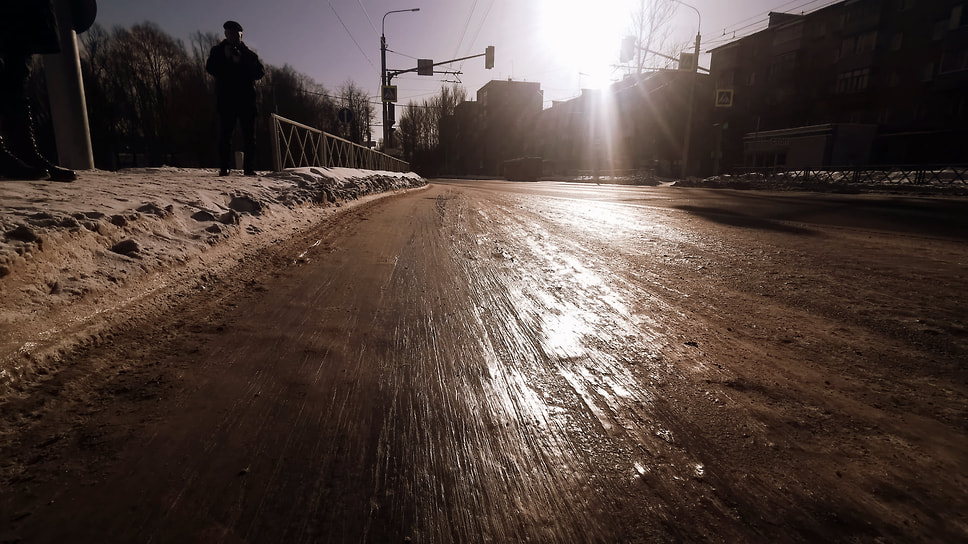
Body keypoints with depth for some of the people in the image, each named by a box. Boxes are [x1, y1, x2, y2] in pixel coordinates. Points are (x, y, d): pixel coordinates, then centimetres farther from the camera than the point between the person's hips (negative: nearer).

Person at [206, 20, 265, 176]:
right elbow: (210, 68, 1)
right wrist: (226, 58, -7)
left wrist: (241, 62, -9)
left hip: (247, 100, 0)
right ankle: (224, 168, -3)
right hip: (226, 99, 0)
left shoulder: (248, 54, 16)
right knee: (225, 134, -5)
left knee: (249, 135, -3)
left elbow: (260, 72, 0)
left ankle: (249, 168, -1)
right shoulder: (218, 51, 16)